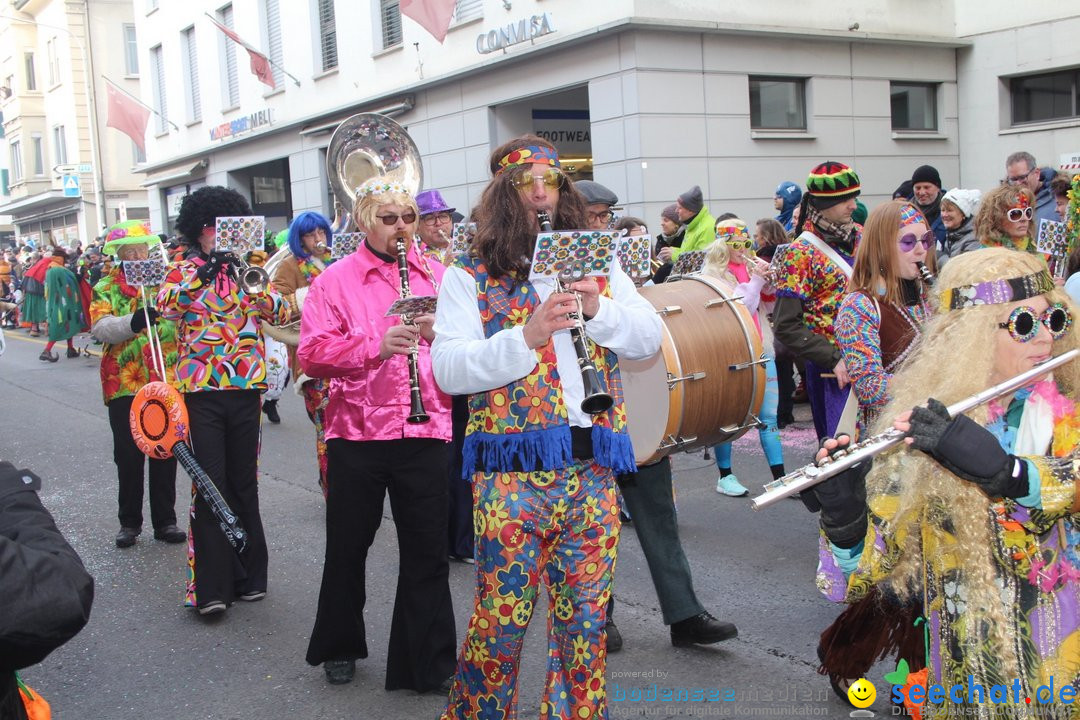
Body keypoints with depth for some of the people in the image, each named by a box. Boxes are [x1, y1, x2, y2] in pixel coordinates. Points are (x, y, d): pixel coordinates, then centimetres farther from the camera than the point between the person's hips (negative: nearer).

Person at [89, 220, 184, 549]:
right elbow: (100, 327, -12)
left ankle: (165, 520, 16)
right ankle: (129, 522, 18)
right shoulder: (106, 287, 4)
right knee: (128, 454, 4)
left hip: (166, 380, 1)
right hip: (125, 383, -1)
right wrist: (132, 323, -30)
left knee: (165, 452, 5)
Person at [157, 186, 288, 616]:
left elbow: (280, 312, -1)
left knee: (244, 483, 10)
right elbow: (166, 306, -13)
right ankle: (210, 588, 1)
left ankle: (248, 577, 22)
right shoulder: (183, 270, 6)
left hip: (246, 387, 2)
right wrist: (203, 271, -21)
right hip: (200, 388, -2)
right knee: (210, 484, -4)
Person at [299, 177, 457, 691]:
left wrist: (440, 333, -15)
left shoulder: (437, 275, 9)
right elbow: (311, 354, -8)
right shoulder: (335, 280, 2)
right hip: (356, 432, -1)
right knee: (348, 546, 13)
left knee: (427, 552, 5)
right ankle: (339, 647, 34)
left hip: (426, 432, 1)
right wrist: (376, 346, -21)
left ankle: (429, 663, 18)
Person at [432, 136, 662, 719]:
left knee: (584, 616, 10)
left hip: (592, 469, 3)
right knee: (502, 616, 2)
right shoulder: (470, 276, 2)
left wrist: (597, 308, -11)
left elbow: (650, 337, 7)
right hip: (511, 471, -3)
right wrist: (525, 337, -22)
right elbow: (447, 370, -9)